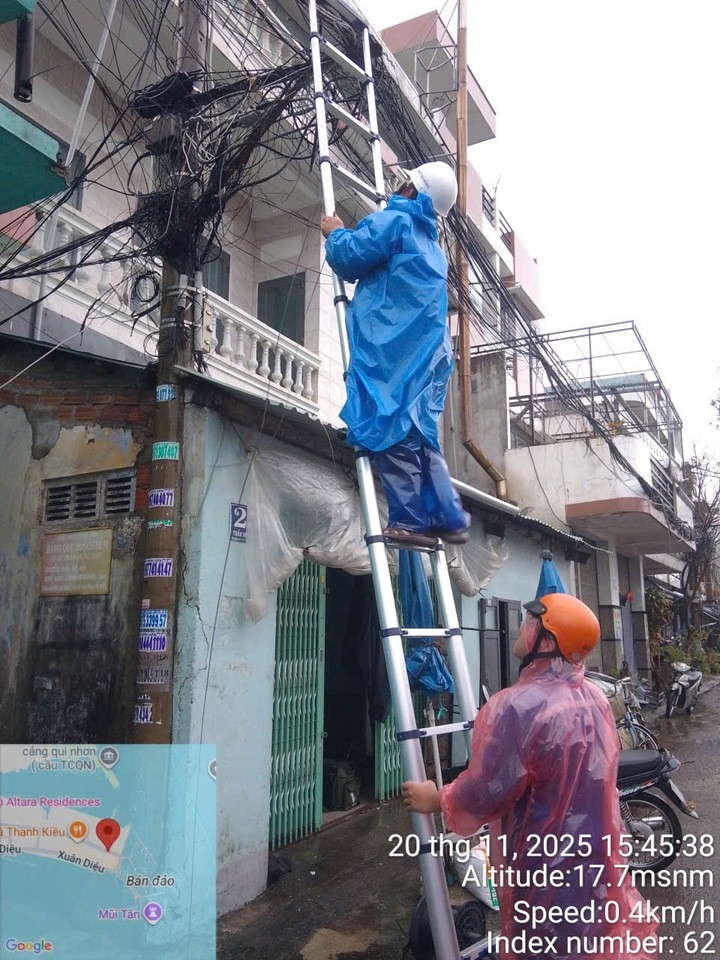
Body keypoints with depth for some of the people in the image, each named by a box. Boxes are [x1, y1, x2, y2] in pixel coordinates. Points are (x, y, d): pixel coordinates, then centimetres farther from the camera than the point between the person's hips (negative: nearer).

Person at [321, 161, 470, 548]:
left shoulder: (395, 220, 2)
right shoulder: (432, 246, 28)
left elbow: (349, 257, -6)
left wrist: (335, 233, 14)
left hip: (391, 347, -8)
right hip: (429, 350, 9)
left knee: (387, 429, -11)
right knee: (417, 433, 10)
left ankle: (411, 519, -15)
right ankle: (448, 516, 6)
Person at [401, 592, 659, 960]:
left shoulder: (516, 707, -28)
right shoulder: (595, 698, 0)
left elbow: (481, 797, -22)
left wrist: (436, 799, -4)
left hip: (546, 872, -7)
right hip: (600, 858, 7)